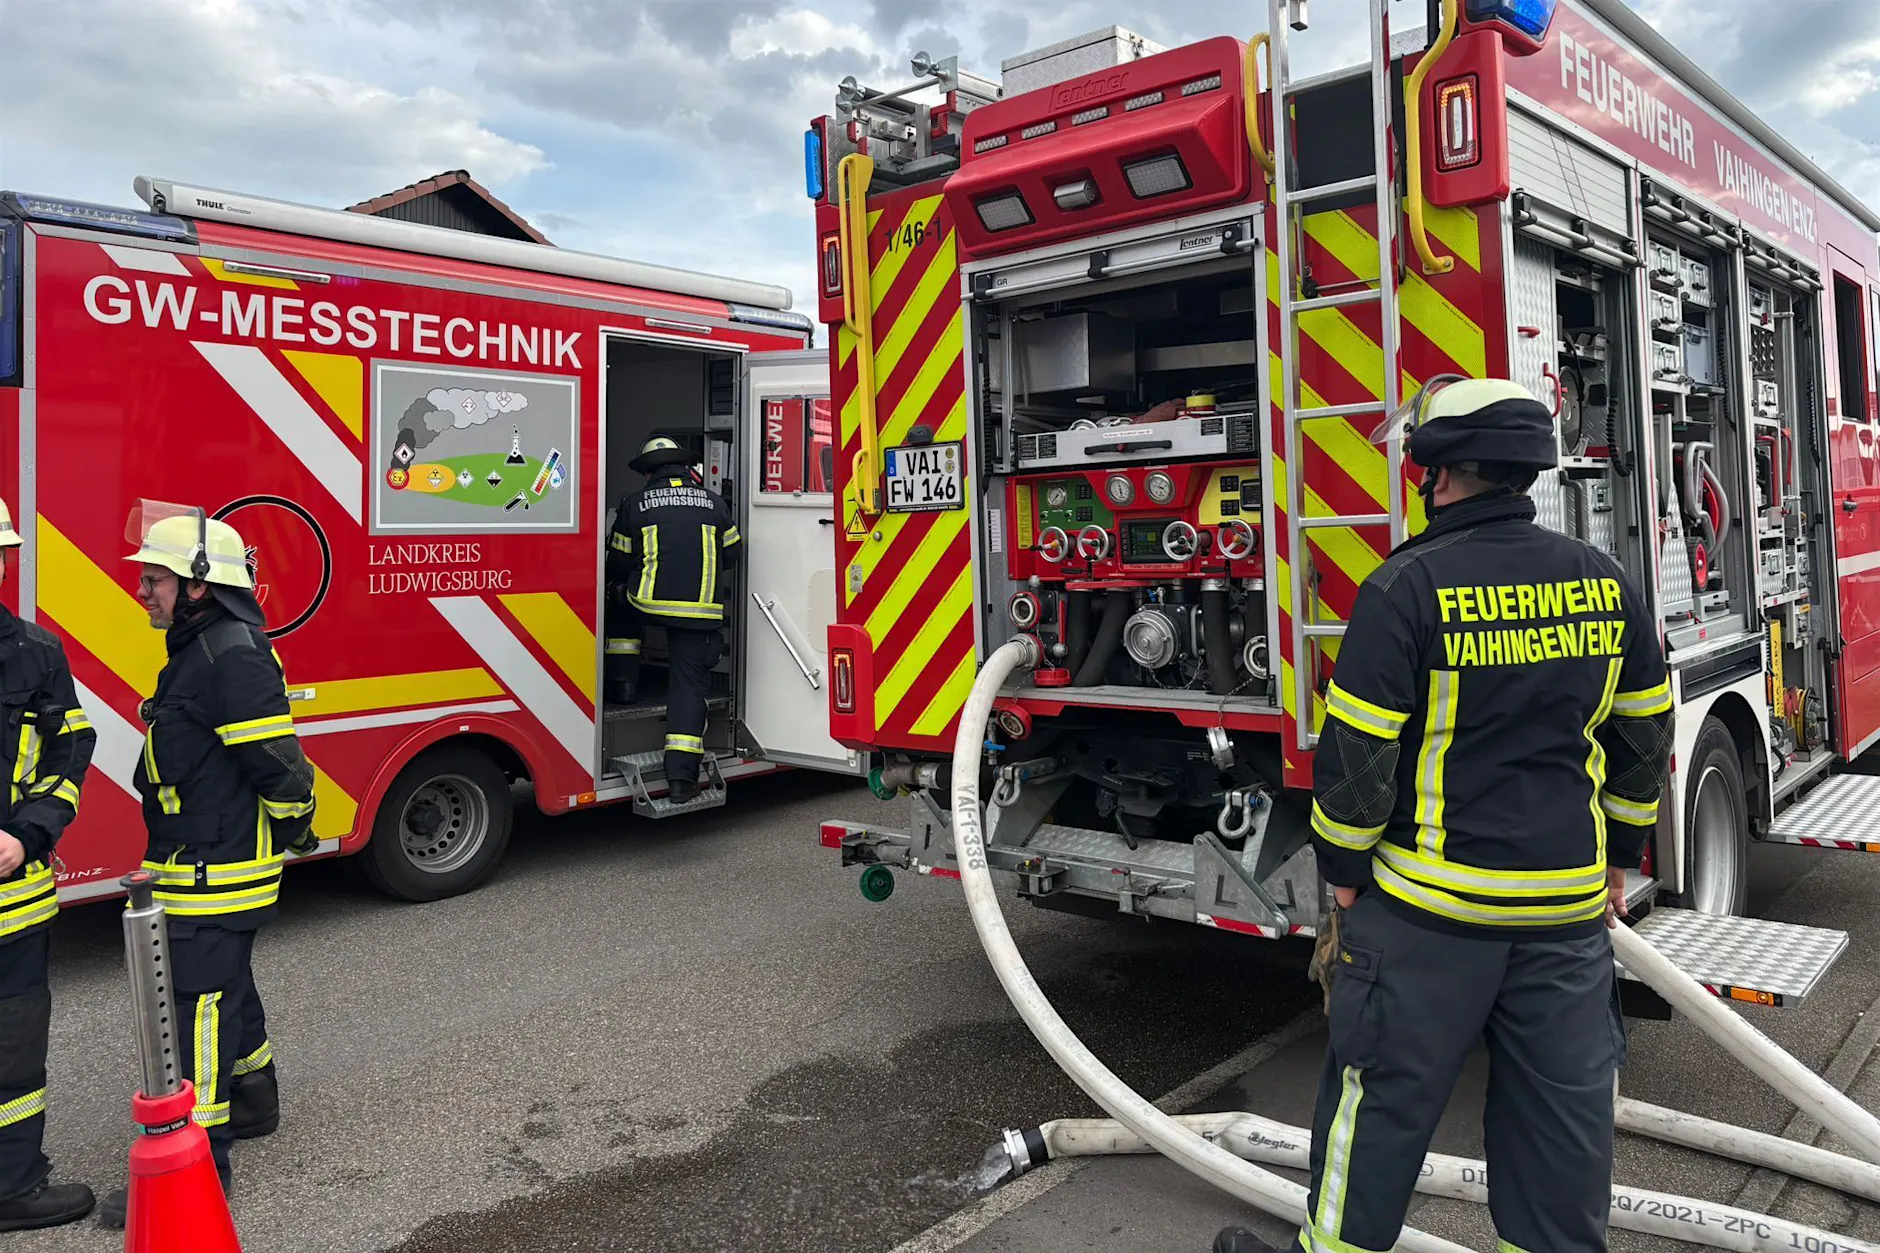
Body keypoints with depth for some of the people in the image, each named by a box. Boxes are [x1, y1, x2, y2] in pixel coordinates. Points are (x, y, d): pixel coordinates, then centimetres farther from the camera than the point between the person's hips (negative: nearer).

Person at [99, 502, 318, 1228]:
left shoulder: (233, 655, -21)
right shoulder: (200, 650, 13)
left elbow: (276, 760, -24)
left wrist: (293, 830, -11)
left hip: (217, 876, -11)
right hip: (203, 868, 11)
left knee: (200, 1009, -5)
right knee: (226, 987, 23)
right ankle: (253, 1104, 40)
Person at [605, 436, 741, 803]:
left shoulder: (635, 506, 6)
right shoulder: (713, 502, 11)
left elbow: (618, 564, 11)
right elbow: (731, 555, 20)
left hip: (648, 602, -1)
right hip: (700, 613, 1)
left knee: (619, 601, 33)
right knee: (689, 683, 4)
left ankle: (621, 683, 29)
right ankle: (681, 774, -4)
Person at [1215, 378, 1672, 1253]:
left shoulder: (1409, 587, -15)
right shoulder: (1607, 583, 3)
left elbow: (1357, 752, -14)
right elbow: (1645, 736, 12)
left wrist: (1344, 870, -1)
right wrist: (1618, 857, 22)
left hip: (1431, 903, -5)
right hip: (1571, 903, 5)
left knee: (1384, 1093, 9)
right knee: (1561, 1105, 15)